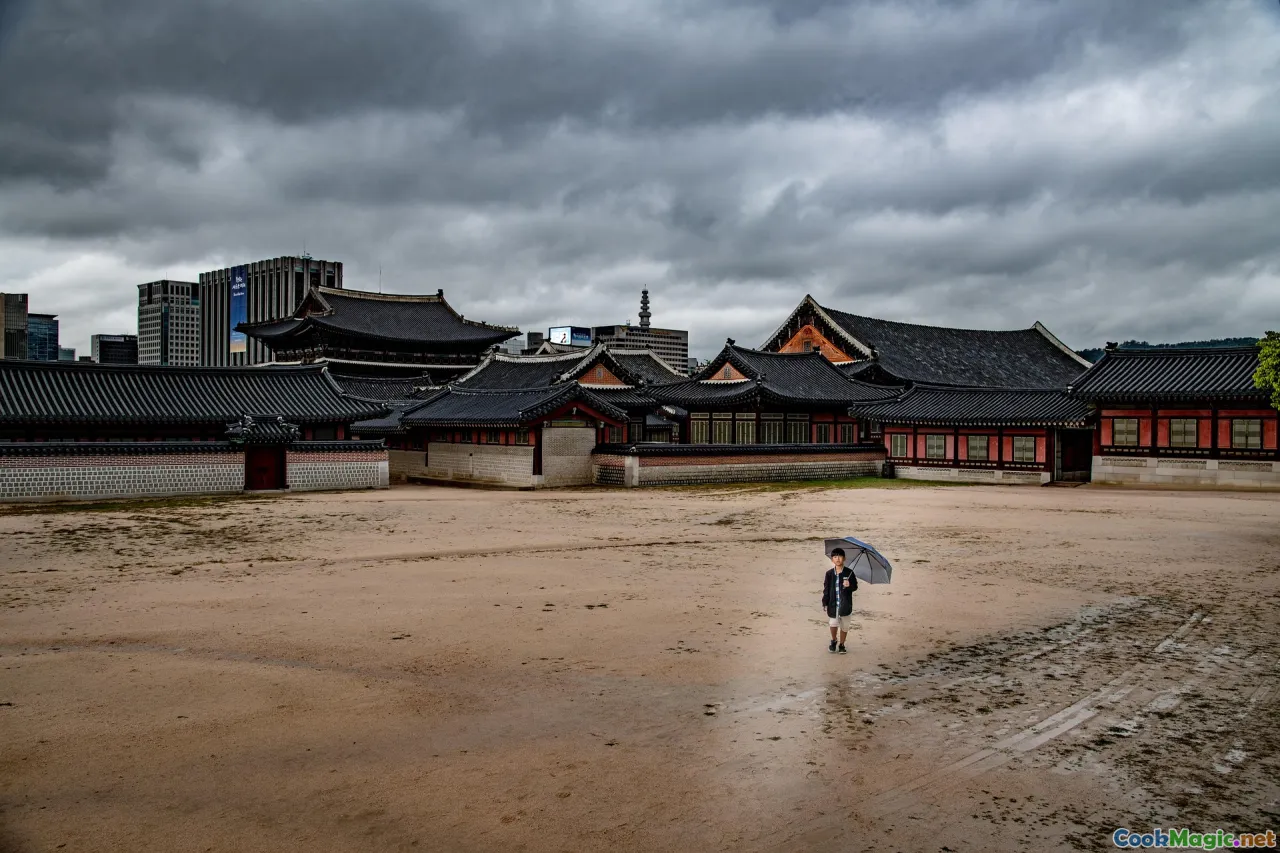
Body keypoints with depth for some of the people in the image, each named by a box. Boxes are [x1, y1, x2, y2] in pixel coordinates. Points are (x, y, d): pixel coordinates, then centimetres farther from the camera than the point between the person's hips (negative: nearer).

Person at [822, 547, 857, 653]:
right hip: (833, 604, 0)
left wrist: (849, 585, -24)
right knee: (833, 624, -4)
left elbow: (855, 587, -2)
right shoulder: (829, 573, 0)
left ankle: (841, 645, 29)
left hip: (845, 604, 0)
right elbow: (826, 589, 5)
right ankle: (833, 641, 24)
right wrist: (825, 603, 1)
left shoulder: (849, 573, -5)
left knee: (844, 626, 9)